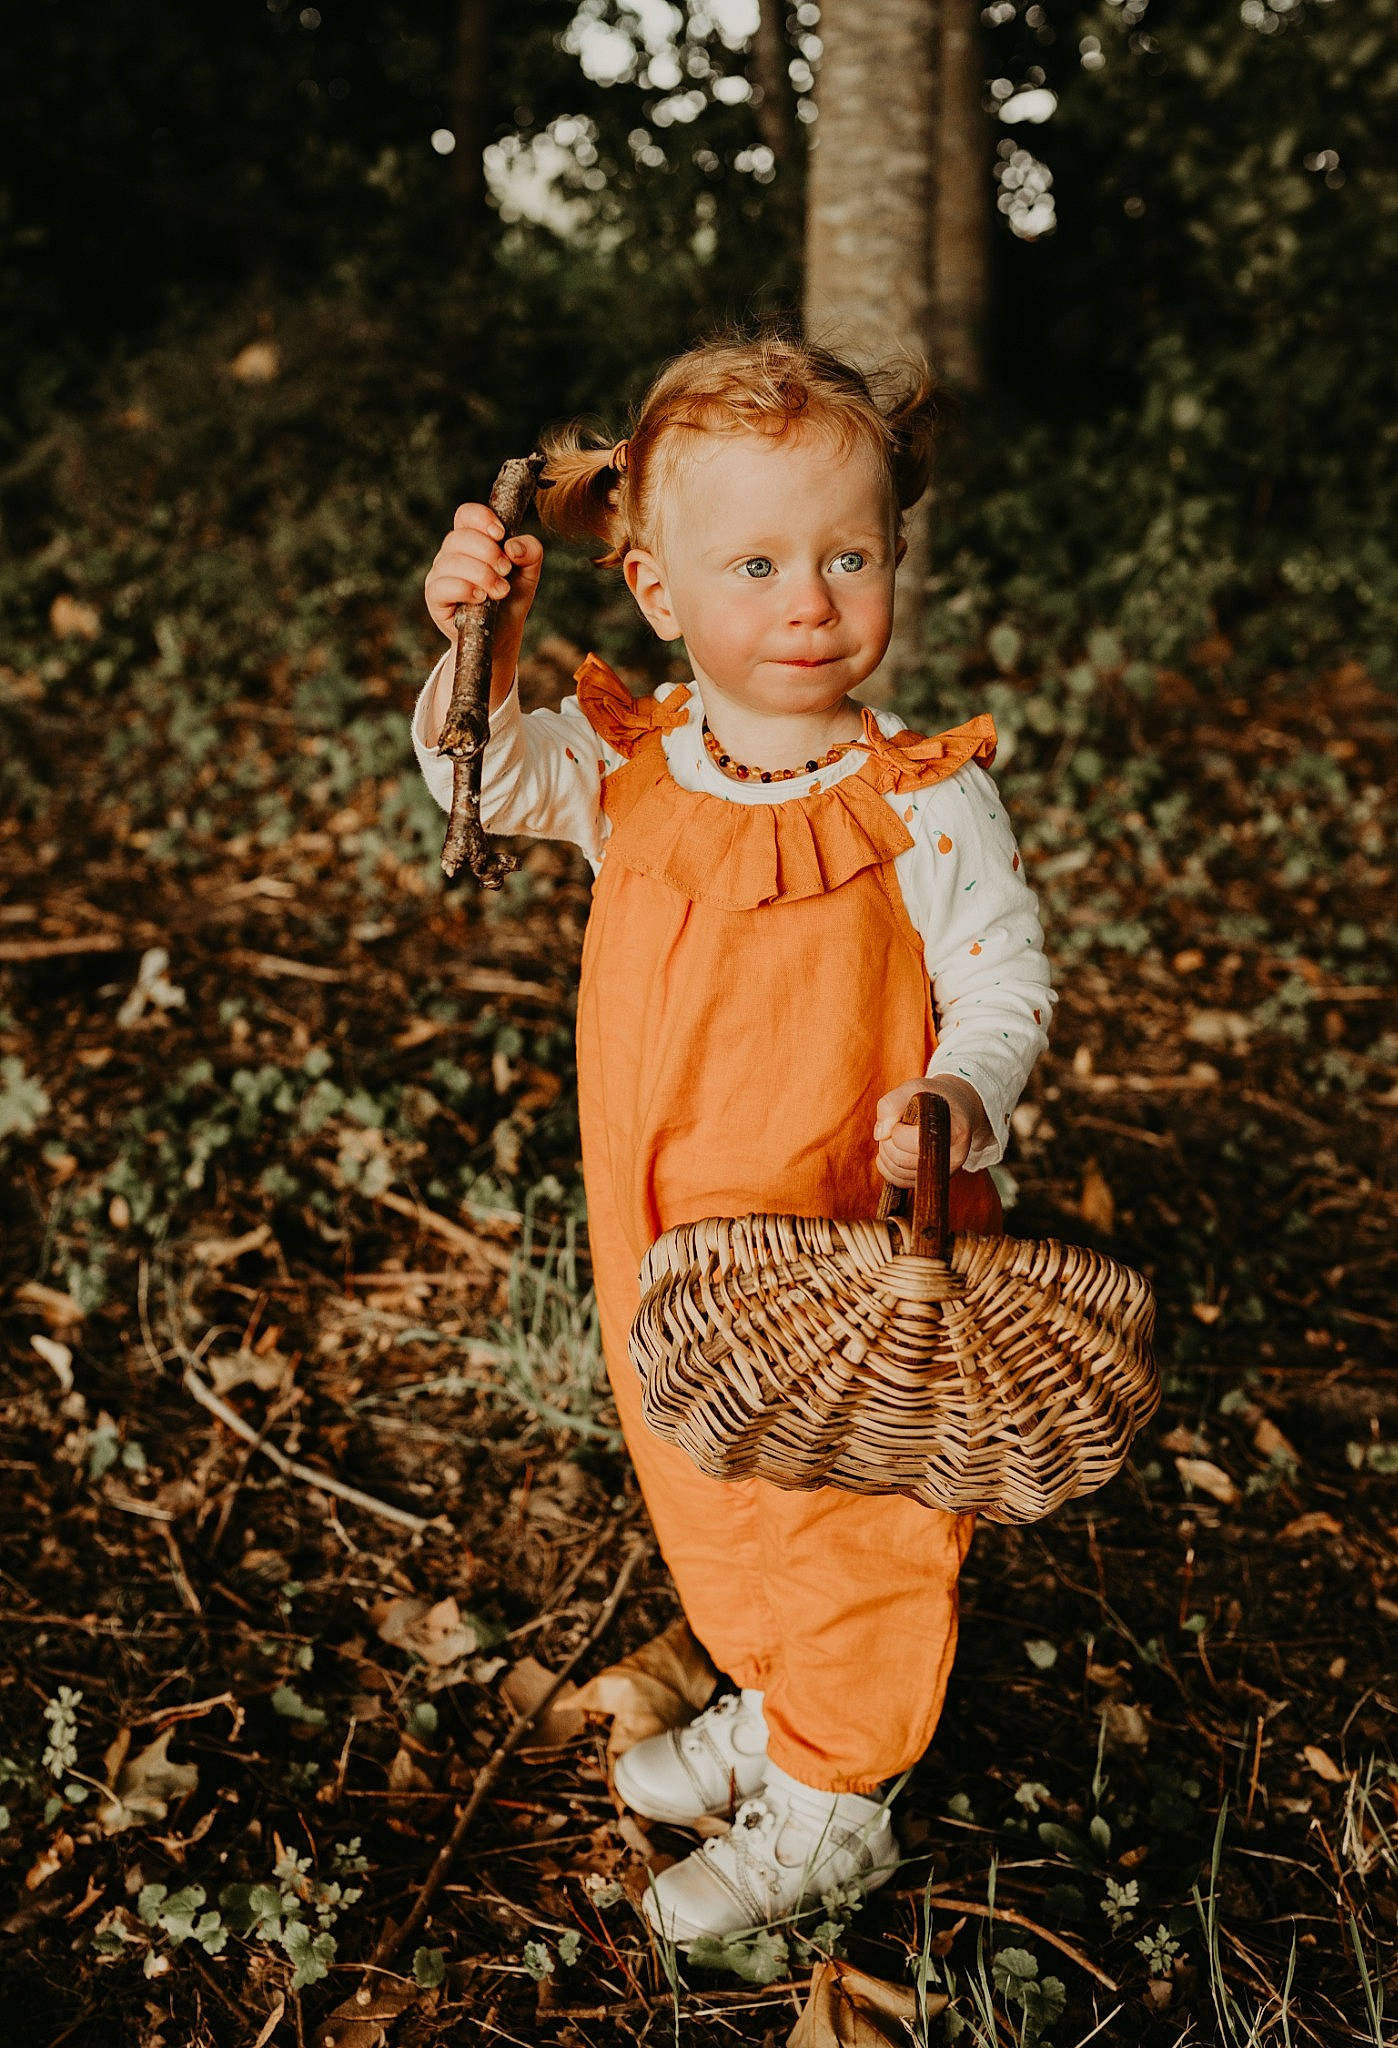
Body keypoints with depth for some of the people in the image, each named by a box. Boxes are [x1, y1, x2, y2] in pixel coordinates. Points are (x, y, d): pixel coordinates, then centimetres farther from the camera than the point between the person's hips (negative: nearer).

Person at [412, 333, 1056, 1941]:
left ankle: (832, 1807, 35)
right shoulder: (629, 762, -5)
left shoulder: (925, 801, -17)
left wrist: (958, 1102, -33)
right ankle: (767, 1703, 51)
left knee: (855, 1523, 12)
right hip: (672, 1252, 5)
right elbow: (482, 775, 3)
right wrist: (480, 646, -17)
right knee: (705, 1497, 24)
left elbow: (1006, 983, -12)